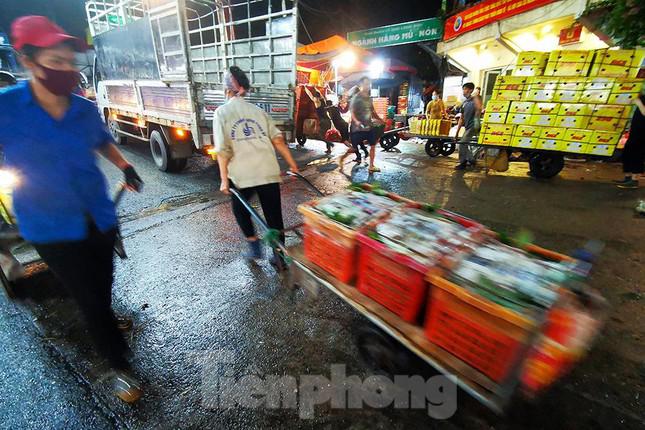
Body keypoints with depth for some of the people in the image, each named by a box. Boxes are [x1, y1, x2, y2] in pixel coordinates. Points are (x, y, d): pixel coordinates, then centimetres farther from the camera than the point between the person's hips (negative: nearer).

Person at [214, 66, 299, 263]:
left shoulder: (222, 112, 6)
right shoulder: (257, 110, 15)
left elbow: (223, 150, -4)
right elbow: (278, 139, 6)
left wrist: (224, 179, -2)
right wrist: (292, 164, 10)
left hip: (242, 174, -2)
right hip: (269, 171, 2)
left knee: (240, 208, 23)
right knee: (273, 212, 10)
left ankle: (254, 246, 21)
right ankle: (279, 253, 18)